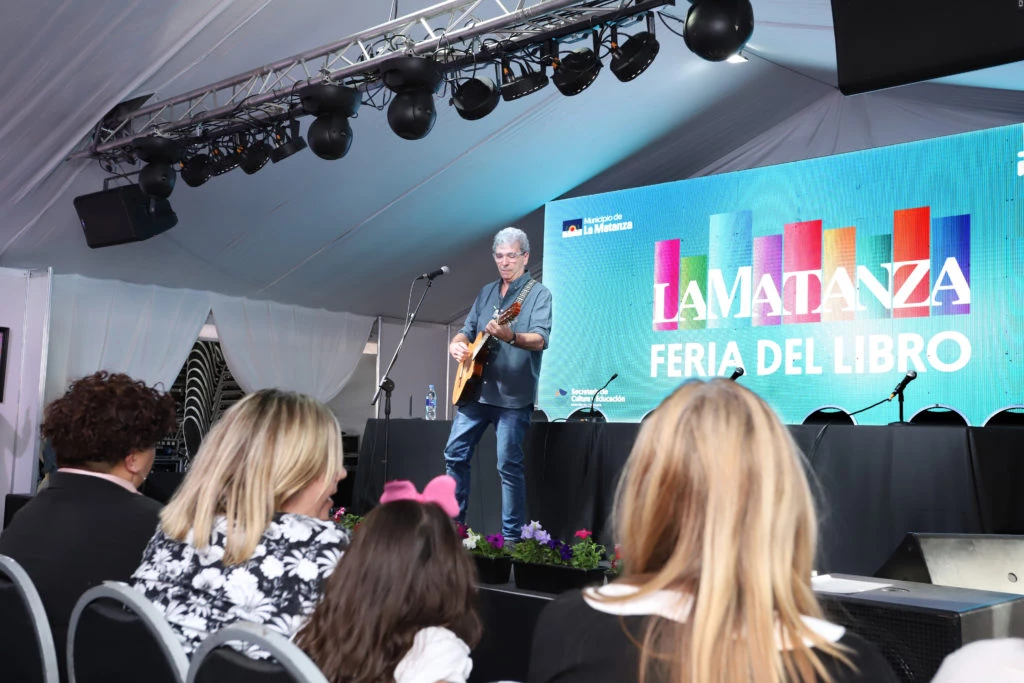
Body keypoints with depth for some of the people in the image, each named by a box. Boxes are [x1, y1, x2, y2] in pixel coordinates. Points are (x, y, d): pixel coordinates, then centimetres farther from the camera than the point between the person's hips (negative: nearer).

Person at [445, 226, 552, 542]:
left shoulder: (538, 293, -3)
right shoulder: (486, 292, 16)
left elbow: (540, 339, -17)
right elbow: (468, 330, 20)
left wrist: (510, 336, -37)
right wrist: (457, 344, -4)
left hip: (513, 396, -6)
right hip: (475, 389, 7)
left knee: (509, 465, -6)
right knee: (455, 454, 8)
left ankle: (512, 538, 2)